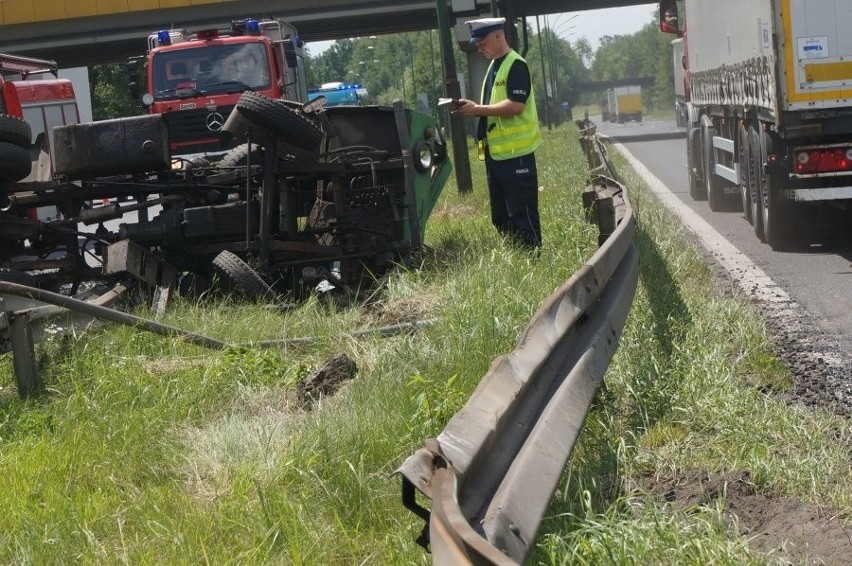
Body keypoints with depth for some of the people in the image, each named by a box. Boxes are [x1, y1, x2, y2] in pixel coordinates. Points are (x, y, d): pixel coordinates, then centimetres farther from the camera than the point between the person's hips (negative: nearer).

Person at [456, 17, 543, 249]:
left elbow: (516, 106, -22)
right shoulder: (493, 66, 17)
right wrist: (472, 108, 4)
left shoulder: (516, 66, -12)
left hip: (516, 153, -10)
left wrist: (477, 109, -18)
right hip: (495, 153, 10)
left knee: (522, 216, -6)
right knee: (500, 217, 13)